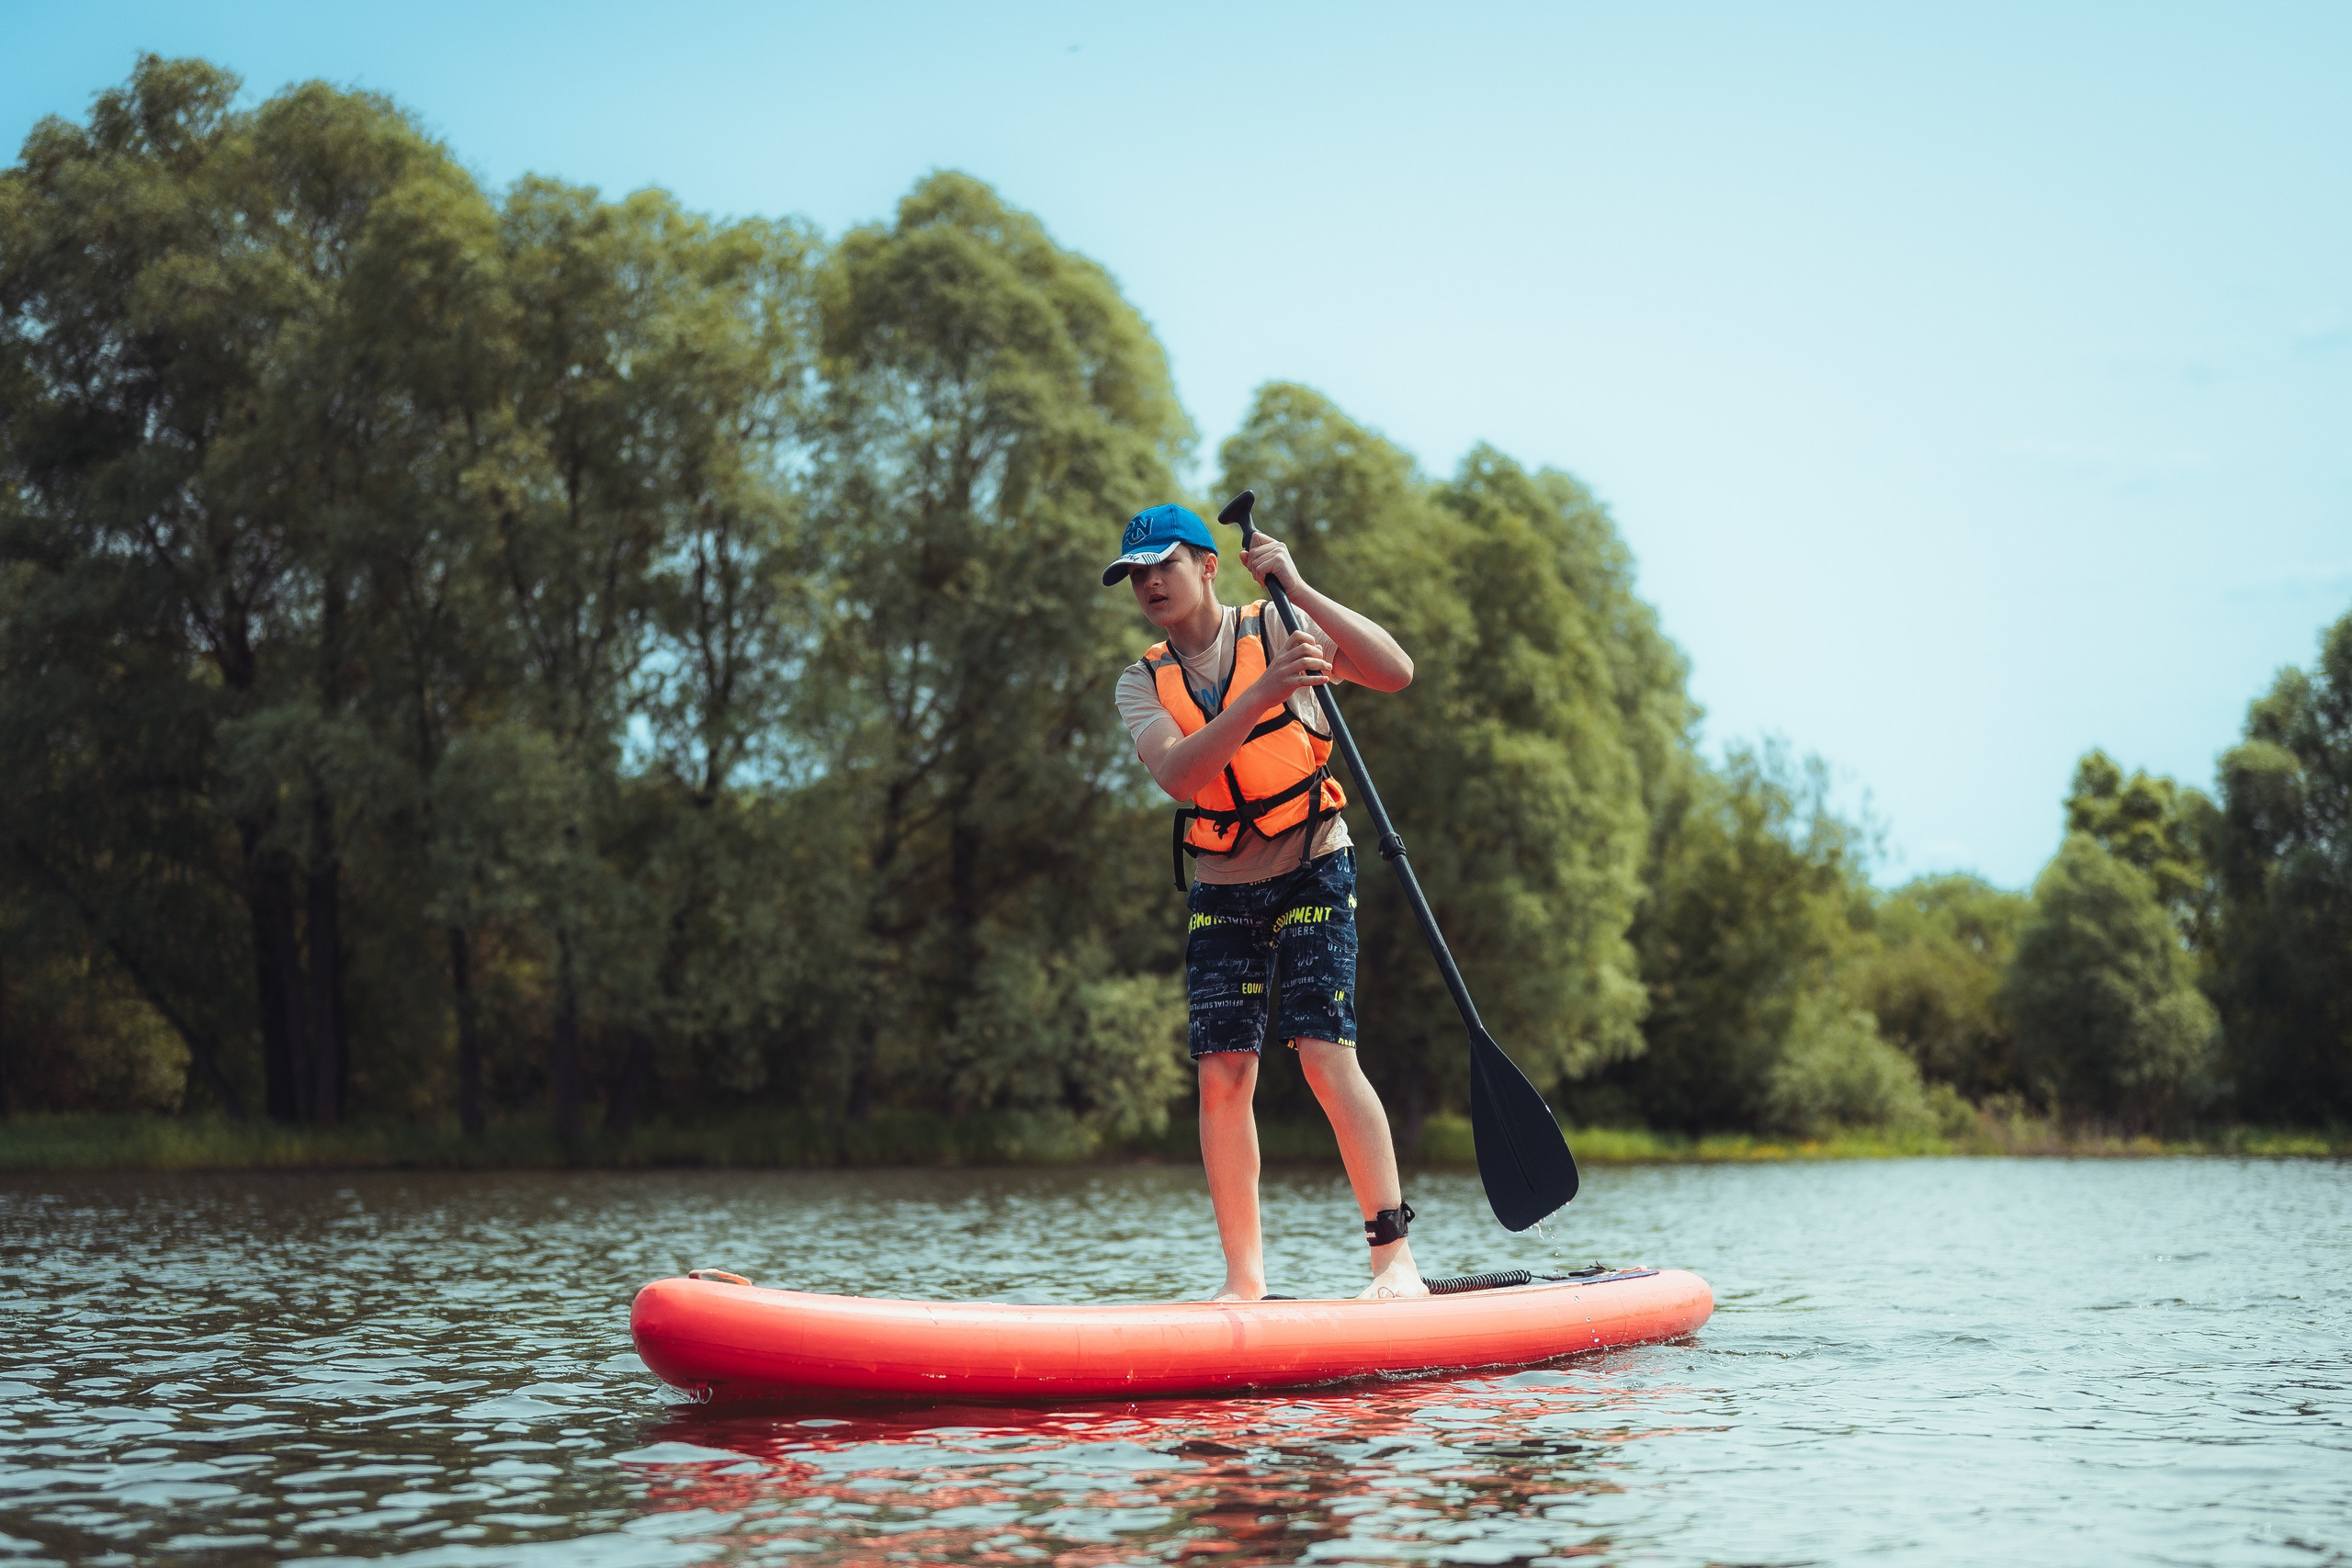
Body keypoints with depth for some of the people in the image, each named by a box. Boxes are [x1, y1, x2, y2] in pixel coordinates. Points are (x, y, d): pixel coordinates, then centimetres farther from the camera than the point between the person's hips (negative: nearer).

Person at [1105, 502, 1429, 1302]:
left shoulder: (1276, 631, -4)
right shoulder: (1142, 685, 3)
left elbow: (1395, 672, -18)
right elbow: (1178, 773, -17)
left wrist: (1297, 587, -23)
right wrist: (1260, 695, -31)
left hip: (1311, 871, -4)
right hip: (1219, 890, 4)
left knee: (1324, 1052, -17)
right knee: (1222, 1074, -3)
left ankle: (1394, 1254, -13)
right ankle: (1244, 1279, 4)